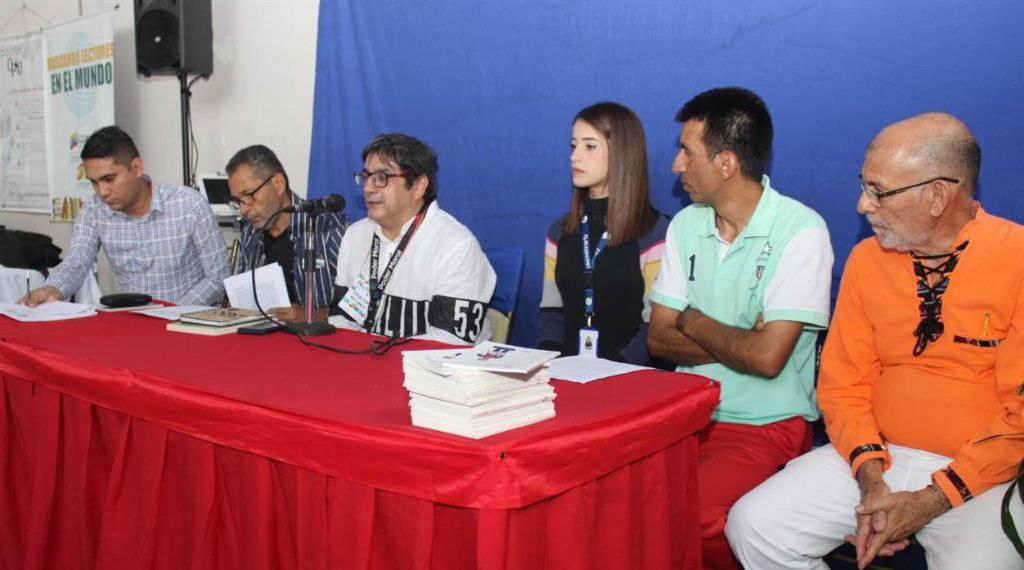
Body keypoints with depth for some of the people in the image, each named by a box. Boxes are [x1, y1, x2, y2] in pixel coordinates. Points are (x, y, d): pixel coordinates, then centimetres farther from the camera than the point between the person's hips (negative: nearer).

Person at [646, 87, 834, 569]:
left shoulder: (801, 231, -13)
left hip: (766, 424, -5)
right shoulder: (686, 225, 7)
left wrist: (692, 321, -4)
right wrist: (737, 343, -11)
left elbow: (768, 357, -21)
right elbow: (659, 338, 4)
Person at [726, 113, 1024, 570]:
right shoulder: (867, 259, 4)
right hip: (878, 458, 4)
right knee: (753, 526, -12)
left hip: (981, 473, -4)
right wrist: (870, 478, -10)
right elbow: (844, 383, 5)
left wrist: (930, 502, -16)